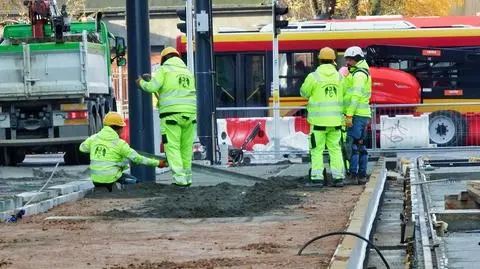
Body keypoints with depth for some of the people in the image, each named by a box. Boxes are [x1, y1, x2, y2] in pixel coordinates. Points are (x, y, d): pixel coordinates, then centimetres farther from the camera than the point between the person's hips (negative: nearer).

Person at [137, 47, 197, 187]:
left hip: (171, 114, -5)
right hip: (190, 113, 5)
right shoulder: (188, 72, 20)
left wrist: (141, 82, 11)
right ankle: (187, 177, 15)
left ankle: (180, 178, -15)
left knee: (172, 147, -5)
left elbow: (152, 87, -10)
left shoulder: (164, 70, 1)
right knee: (186, 147, 12)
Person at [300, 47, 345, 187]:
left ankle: (317, 177, -1)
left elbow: (304, 93, 4)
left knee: (317, 149, 3)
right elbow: (343, 94, 3)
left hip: (319, 119, -3)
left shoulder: (313, 77, -8)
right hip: (335, 119, 3)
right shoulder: (339, 76, 3)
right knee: (335, 148, 10)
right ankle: (338, 177, 6)